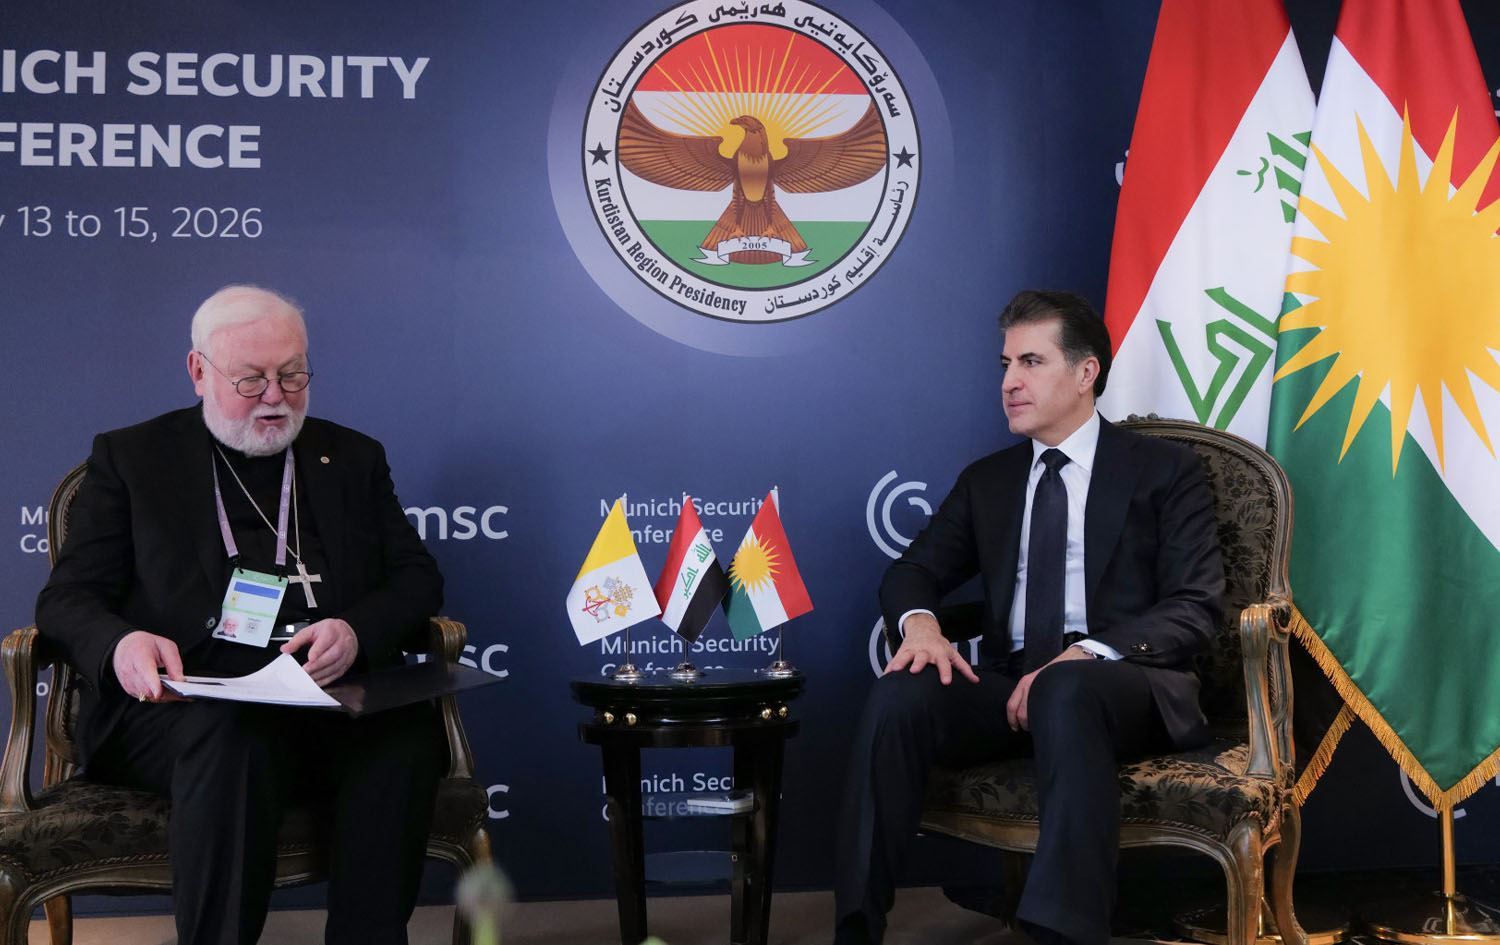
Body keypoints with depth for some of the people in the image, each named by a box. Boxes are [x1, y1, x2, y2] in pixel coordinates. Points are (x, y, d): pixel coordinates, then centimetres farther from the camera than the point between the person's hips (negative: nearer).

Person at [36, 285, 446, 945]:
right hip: (183, 706, -2)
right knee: (235, 739, -37)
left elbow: (416, 578, 14)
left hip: (335, 703, 2)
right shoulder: (130, 458, 16)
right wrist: (122, 644, -17)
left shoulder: (353, 458, 23)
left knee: (408, 732, -32)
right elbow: (68, 599, 8)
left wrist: (356, 631, -10)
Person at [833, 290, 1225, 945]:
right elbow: (912, 572, 17)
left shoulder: (1165, 471, 7)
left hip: (1122, 683, -3)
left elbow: (1195, 607, -3)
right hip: (1012, 683, 4)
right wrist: (920, 621, -10)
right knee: (897, 697, -27)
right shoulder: (986, 481, 21)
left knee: (1064, 692, -39)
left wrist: (1088, 653, -20)